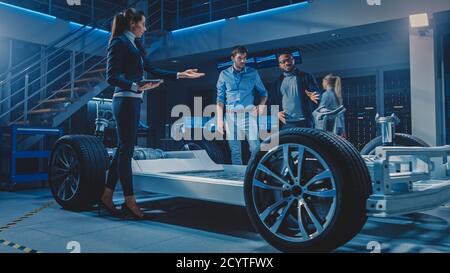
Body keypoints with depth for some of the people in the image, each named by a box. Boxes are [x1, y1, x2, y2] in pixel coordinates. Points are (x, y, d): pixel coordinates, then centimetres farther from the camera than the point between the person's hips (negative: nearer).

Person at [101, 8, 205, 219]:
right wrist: (136, 87, -26)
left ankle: (106, 197, 17)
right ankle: (129, 201, 2)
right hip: (124, 100, -9)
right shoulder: (119, 43, -6)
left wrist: (180, 75, 16)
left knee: (124, 149, 9)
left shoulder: (135, 45, 21)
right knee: (126, 150, -5)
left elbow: (152, 70, 19)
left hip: (133, 102, 9)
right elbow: (111, 77, -13)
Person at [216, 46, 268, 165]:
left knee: (255, 147, -5)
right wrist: (219, 120, -1)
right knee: (235, 150, 6)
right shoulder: (224, 74, 5)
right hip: (231, 116, 1)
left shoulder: (253, 73, 6)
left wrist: (262, 104, -5)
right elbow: (220, 98, 5)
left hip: (249, 114, 0)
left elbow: (263, 92, 15)